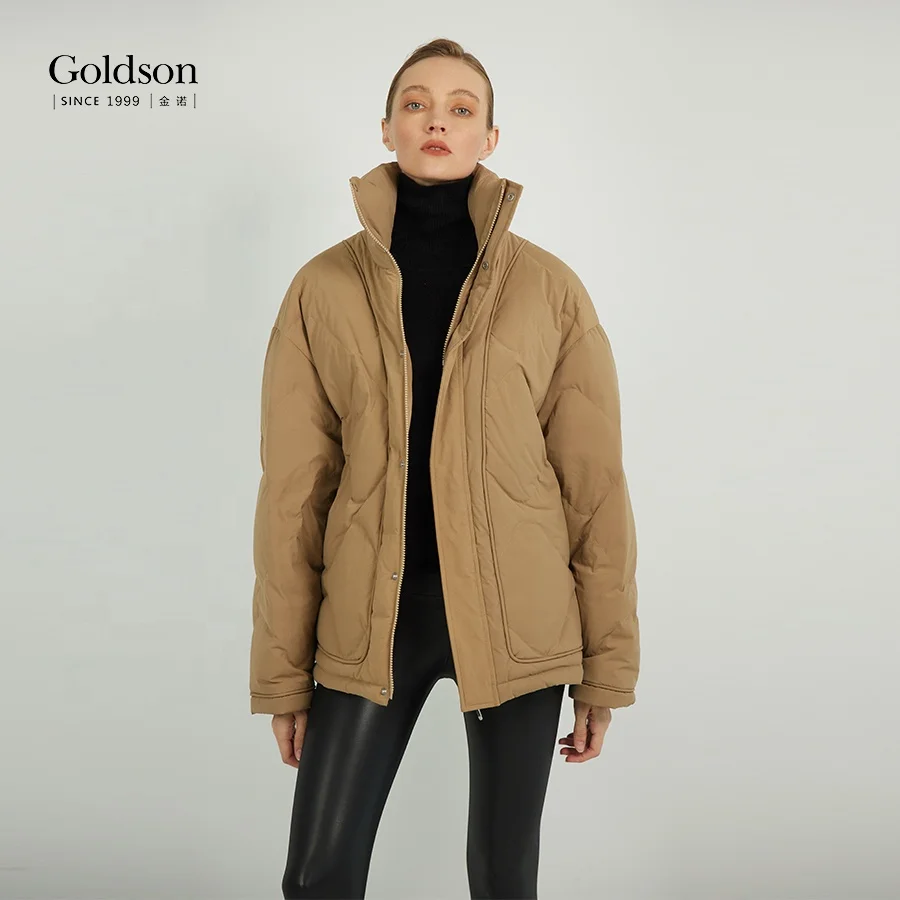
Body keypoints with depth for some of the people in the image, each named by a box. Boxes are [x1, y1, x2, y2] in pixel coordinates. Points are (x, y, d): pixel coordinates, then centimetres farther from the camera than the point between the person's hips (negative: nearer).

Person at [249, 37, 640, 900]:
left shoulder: (549, 287, -1)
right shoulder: (324, 286, 0)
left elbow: (593, 481, 0)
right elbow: (293, 490, 1)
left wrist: (607, 664, 1)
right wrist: (281, 671, 2)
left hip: (515, 617, 0)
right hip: (370, 617, 1)